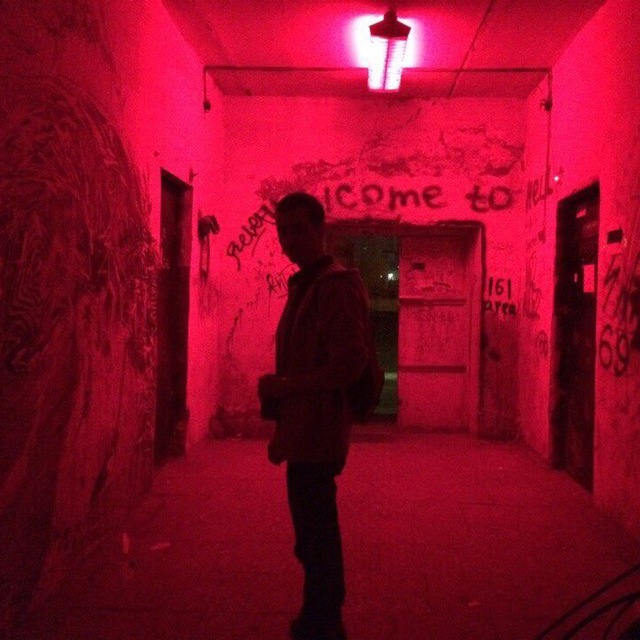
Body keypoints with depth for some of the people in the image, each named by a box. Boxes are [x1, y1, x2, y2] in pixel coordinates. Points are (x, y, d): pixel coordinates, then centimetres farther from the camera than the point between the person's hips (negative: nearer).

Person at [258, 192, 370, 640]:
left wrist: (282, 386, -16)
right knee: (315, 540, 19)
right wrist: (283, 432, 18)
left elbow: (349, 365, -22)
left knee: (316, 542, -4)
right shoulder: (304, 286, 16)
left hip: (317, 437, -10)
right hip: (305, 436, 10)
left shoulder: (336, 286, -14)